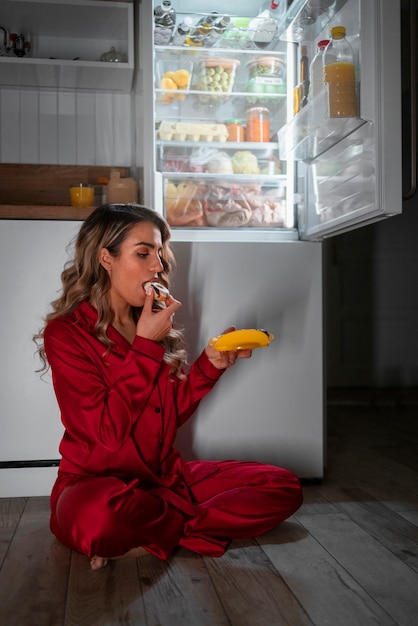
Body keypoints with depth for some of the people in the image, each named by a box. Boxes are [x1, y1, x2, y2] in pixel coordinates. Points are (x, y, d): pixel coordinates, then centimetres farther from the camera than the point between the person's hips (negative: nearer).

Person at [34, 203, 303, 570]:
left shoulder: (152, 325, 9)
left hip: (164, 476, 7)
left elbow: (173, 413, 9)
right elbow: (108, 432, -18)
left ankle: (150, 540, -16)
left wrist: (210, 364, -6)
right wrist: (146, 346, -16)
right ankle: (200, 521, -13)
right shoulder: (66, 333, -10)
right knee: (100, 516, -42)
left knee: (284, 487, -8)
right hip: (96, 482, -6)